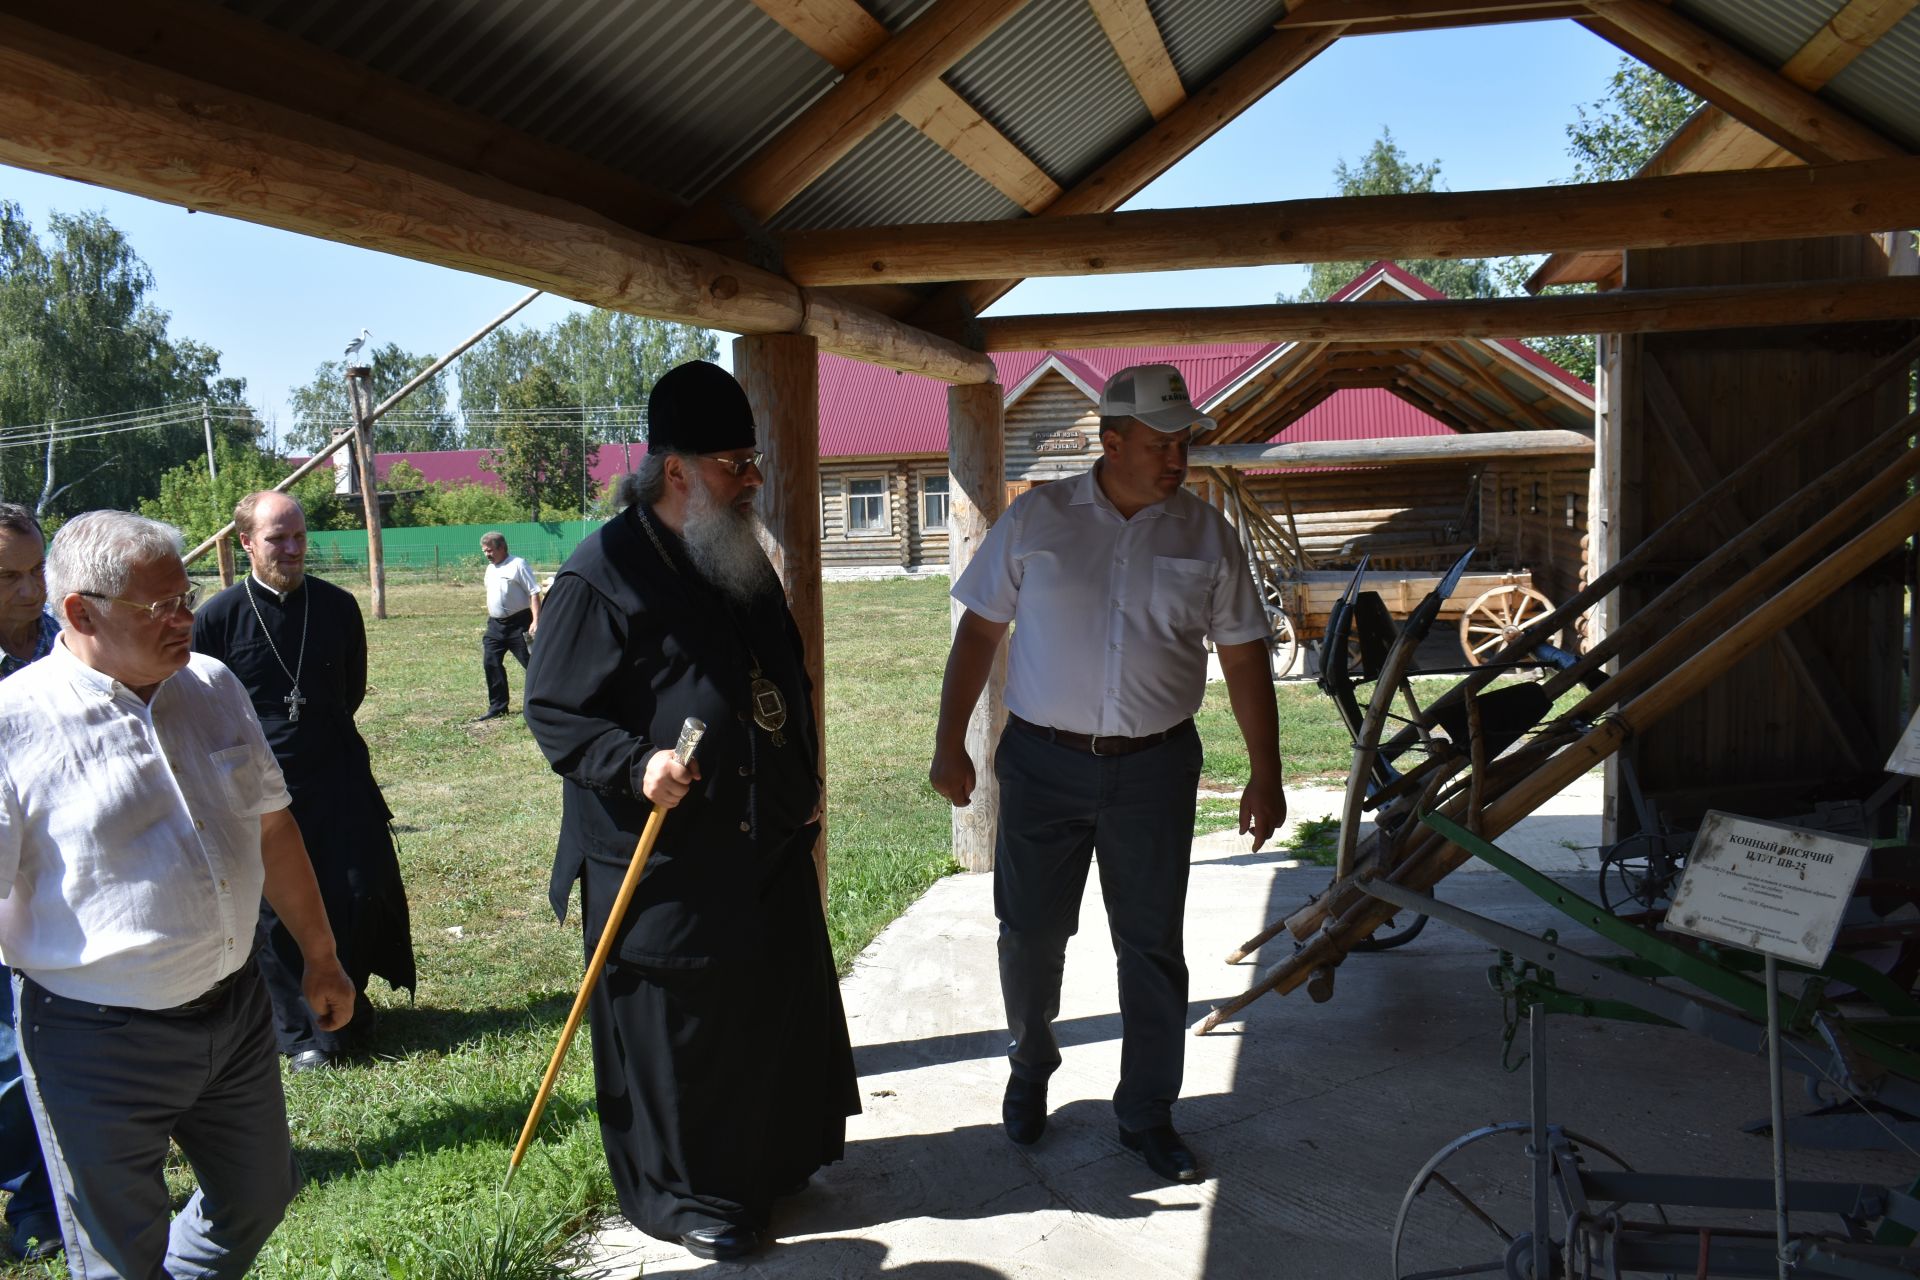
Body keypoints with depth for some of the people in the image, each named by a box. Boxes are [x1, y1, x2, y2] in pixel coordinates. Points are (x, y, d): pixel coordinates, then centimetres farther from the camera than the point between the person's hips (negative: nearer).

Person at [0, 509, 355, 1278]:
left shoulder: (212, 686, 2)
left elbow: (270, 829, 12)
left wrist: (320, 956, 18)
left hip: (235, 1008, 6)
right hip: (99, 1043, -6)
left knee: (256, 1200, 22)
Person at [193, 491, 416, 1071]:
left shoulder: (337, 606, 1)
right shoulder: (217, 617, -8)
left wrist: (322, 733, 12)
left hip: (339, 782, 3)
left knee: (362, 894, 5)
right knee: (277, 914, 4)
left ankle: (345, 1002, 27)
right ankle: (302, 1033, 19)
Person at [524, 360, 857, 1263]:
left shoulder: (744, 562, 10)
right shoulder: (603, 574, -15)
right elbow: (552, 708, -13)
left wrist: (802, 796, 21)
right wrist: (635, 765, -27)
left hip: (766, 848, 8)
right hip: (661, 860, -8)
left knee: (777, 1010, 18)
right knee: (671, 1031, 5)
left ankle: (777, 1157, 39)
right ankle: (678, 1194, 24)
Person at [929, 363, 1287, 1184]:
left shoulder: (1206, 535, 2)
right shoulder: (1036, 519, -1)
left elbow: (1243, 657, 4)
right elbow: (979, 629, 3)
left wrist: (1266, 774, 1)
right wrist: (950, 741, -1)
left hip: (1155, 769, 1)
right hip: (1043, 761, 0)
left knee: (1151, 946, 7)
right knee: (1029, 931, 9)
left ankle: (1147, 1115, 24)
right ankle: (1029, 1070, 37)